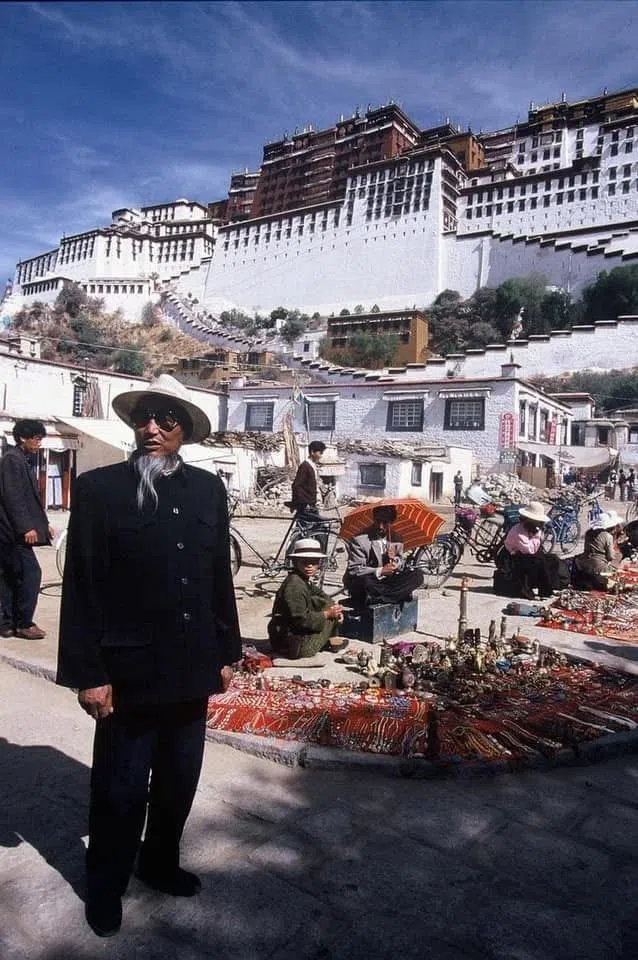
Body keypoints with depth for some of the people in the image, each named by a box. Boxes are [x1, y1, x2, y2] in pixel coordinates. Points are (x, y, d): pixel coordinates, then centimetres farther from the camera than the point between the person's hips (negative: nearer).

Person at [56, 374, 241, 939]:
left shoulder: (209, 489, 4)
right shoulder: (99, 488, -8)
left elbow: (220, 576, 7)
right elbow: (81, 587, -8)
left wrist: (226, 653, 9)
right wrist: (88, 672, -10)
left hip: (192, 668, 4)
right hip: (129, 670, -4)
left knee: (179, 781, 20)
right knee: (120, 790, 14)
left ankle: (160, 863, 45)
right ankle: (105, 886, 39)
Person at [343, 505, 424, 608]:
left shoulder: (396, 539, 6)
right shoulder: (359, 539, -11)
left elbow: (401, 567, 11)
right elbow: (354, 570, -14)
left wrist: (394, 559, -12)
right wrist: (380, 571, -24)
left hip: (387, 581, 5)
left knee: (417, 575, -14)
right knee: (361, 580, -39)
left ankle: (377, 599, -22)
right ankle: (397, 595, -18)